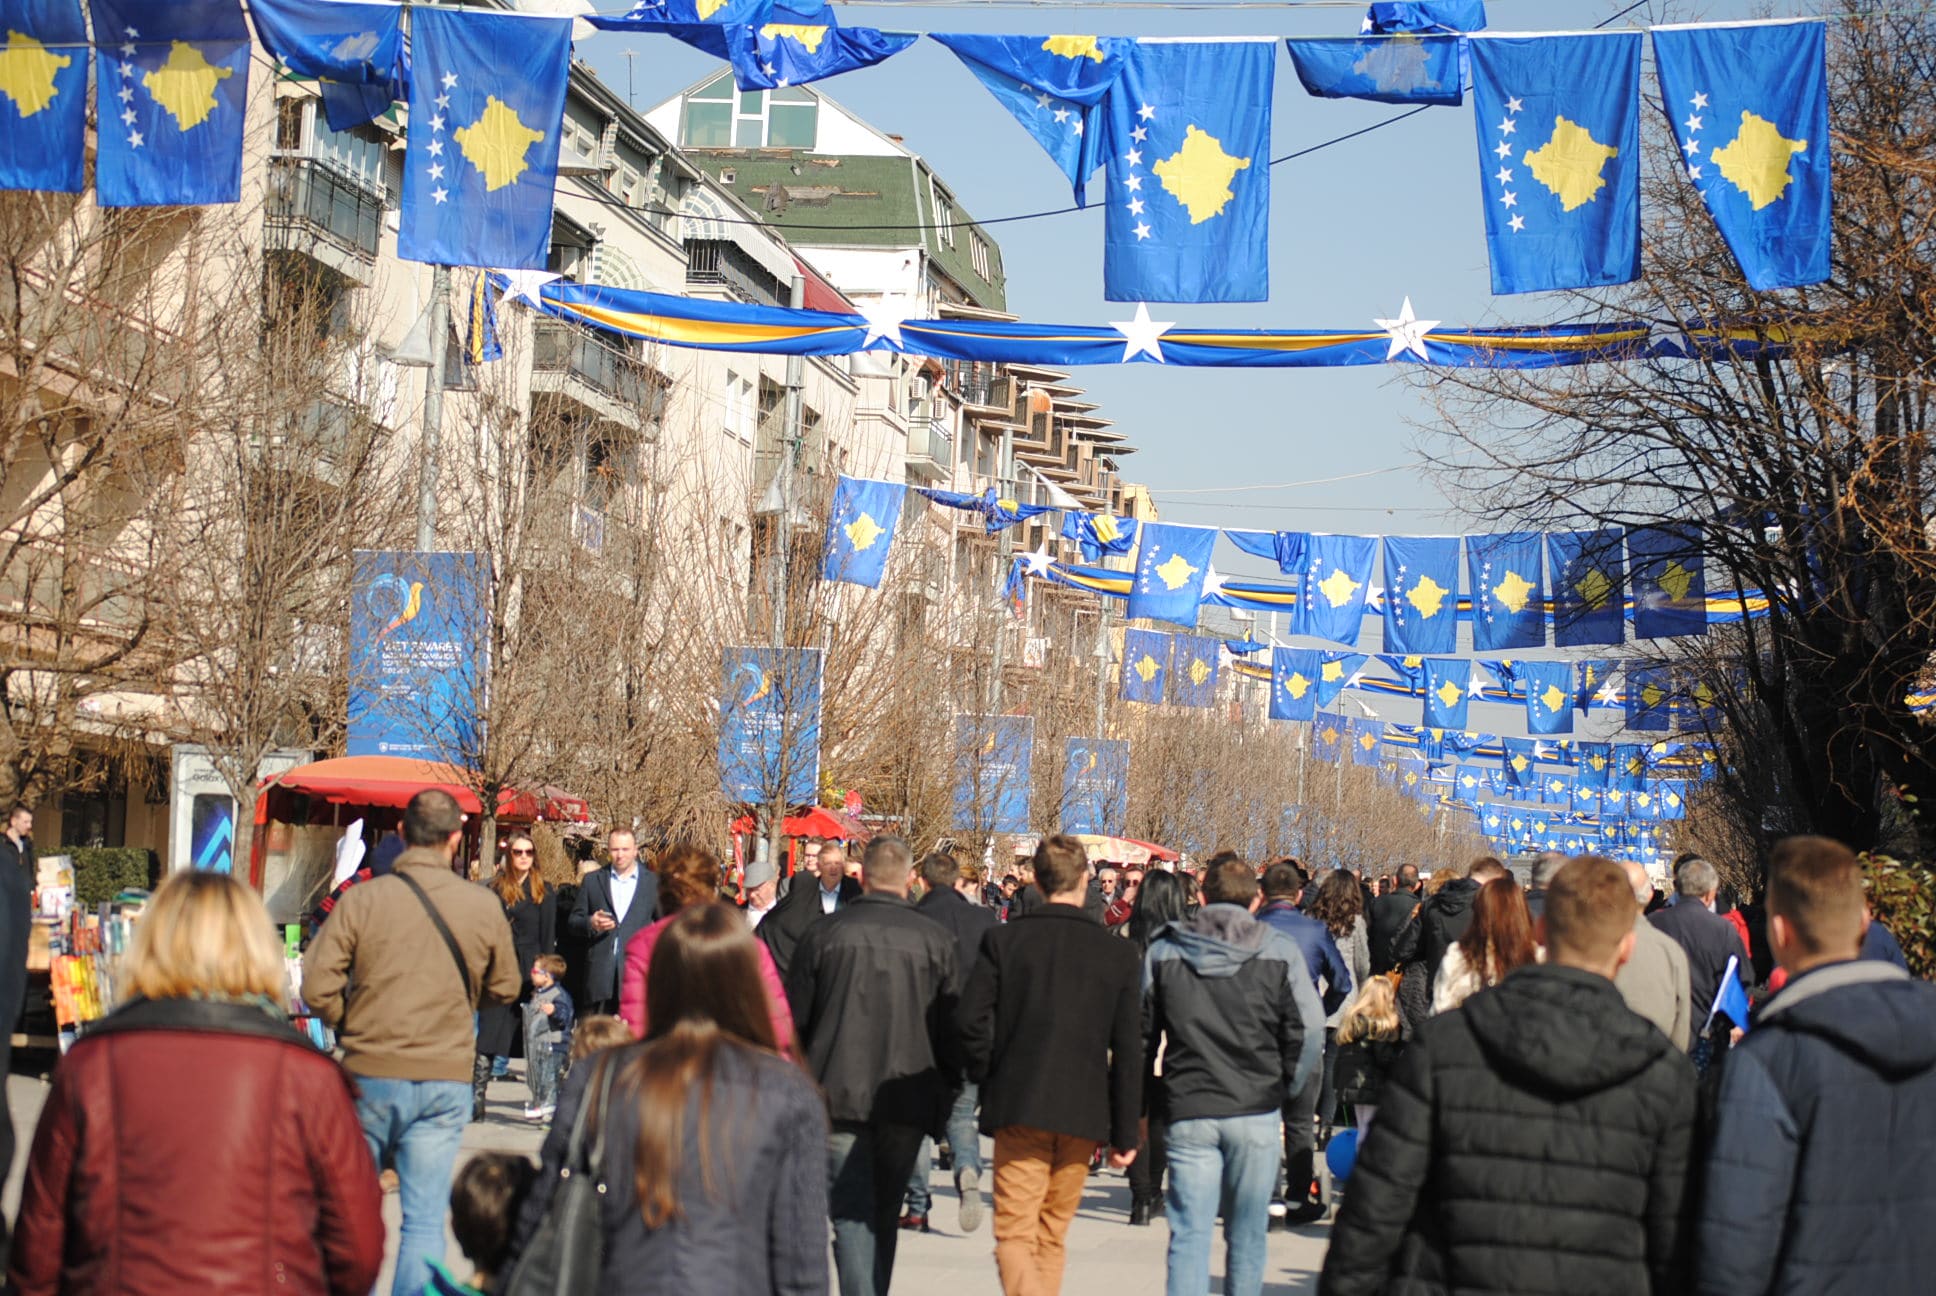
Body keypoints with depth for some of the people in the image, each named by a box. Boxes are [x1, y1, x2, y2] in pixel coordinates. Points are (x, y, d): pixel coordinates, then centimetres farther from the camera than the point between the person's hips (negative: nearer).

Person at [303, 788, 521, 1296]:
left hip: (371, 1075, -1)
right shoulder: (484, 906, -3)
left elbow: (316, 987, -11)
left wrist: (353, 1025, 8)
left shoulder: (363, 899, -8)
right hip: (447, 1080, 1)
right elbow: (505, 988, 10)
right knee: (425, 1219, 5)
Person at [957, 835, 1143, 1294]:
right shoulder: (1118, 954, 3)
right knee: (1052, 1235, 16)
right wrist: (1125, 1134, 7)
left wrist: (986, 1078, 8)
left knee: (1014, 1233, -4)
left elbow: (972, 1019, -9)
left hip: (1018, 1105, -2)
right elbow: (1128, 1052, 3)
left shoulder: (1002, 939, -2)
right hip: (1084, 1114, 2)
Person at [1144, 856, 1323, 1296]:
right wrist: (1284, 1087, 8)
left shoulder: (1163, 951, 3)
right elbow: (1309, 1030, -6)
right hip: (1256, 1112, 0)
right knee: (1247, 1234, 10)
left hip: (1187, 1112, 0)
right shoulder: (1279, 951, -1)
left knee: (1189, 1233, 0)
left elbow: (1138, 1032, 5)